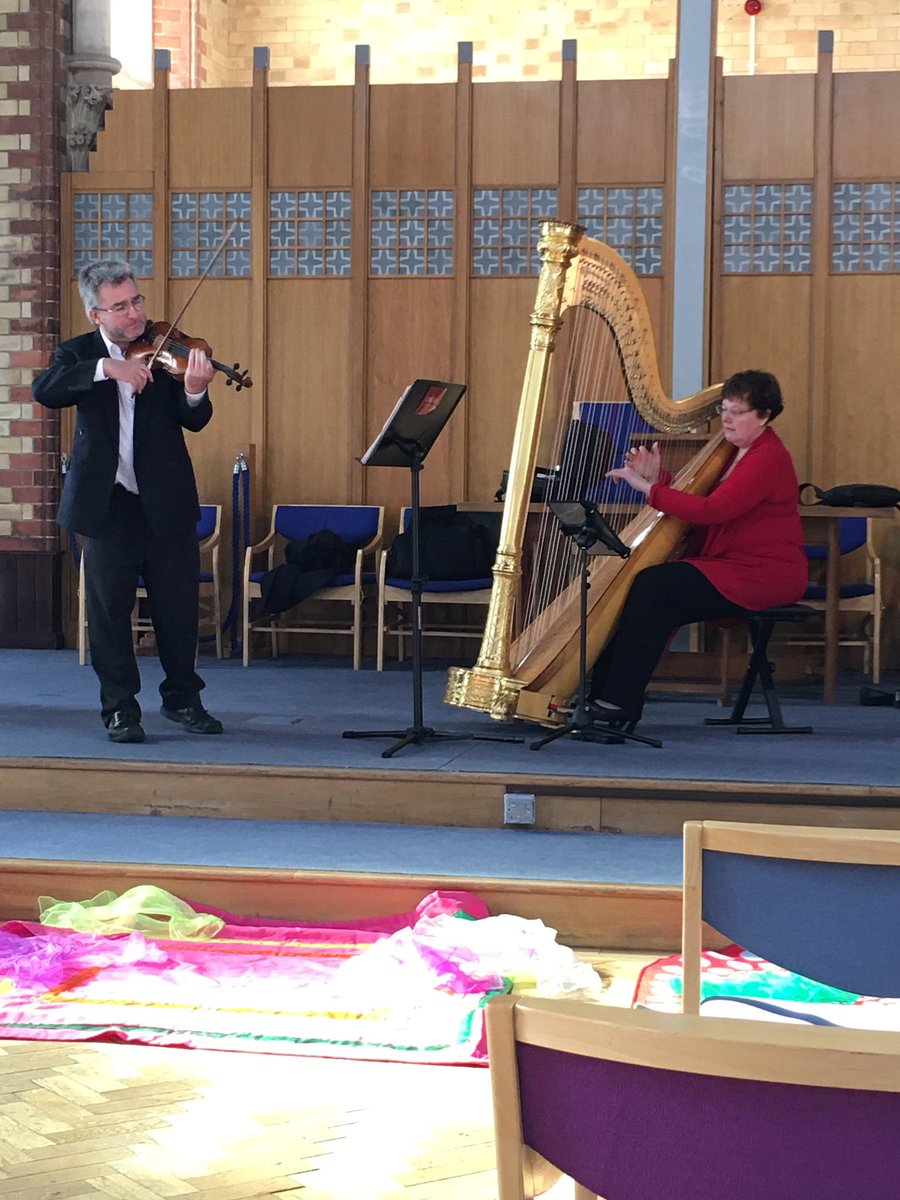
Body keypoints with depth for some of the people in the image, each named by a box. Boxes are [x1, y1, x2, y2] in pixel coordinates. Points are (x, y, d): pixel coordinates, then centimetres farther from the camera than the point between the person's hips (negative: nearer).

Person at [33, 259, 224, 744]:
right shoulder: (78, 353, 3)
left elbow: (194, 421, -7)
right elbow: (44, 390, -18)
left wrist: (194, 392, -31)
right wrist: (106, 368, -30)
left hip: (166, 503, 1)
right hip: (108, 504, 0)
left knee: (179, 607, 7)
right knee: (110, 611, 4)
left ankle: (183, 699, 24)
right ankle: (120, 708, 16)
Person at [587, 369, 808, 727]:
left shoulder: (769, 458, -15)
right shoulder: (733, 451, 16)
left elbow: (711, 510, -25)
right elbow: (692, 503, 15)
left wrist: (647, 487, -21)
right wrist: (656, 476, 0)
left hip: (763, 574, -10)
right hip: (728, 565, 10)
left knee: (655, 586, -23)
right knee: (640, 584, -6)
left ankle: (621, 703, -21)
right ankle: (599, 693, -7)